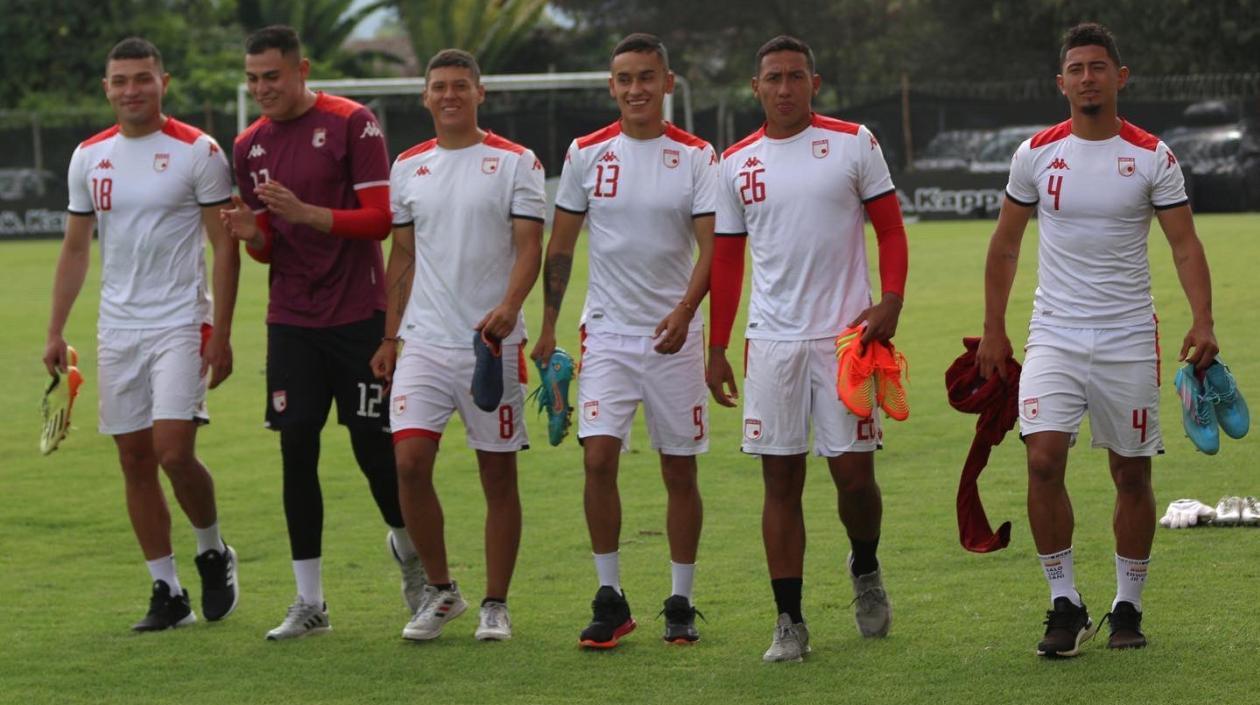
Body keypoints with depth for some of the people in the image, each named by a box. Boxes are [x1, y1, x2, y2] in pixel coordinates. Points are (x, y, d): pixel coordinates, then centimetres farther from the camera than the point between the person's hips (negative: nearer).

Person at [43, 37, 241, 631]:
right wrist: (55, 332, 10)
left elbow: (224, 246, -5)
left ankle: (213, 554, 12)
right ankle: (167, 592, 11)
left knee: (174, 452, -15)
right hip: (117, 330, 5)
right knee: (135, 459, 4)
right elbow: (76, 248, 15)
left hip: (180, 325, -5)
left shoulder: (196, 152, -5)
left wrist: (221, 334, -11)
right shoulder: (89, 157, 9)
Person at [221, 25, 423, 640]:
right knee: (296, 450, -1)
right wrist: (253, 236, -9)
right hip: (291, 320, 4)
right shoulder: (249, 146, 8)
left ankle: (408, 546, 29)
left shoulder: (352, 124, -8)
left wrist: (304, 212, -23)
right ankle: (309, 602, 4)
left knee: (373, 446, -2)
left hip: (357, 316, -4)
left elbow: (380, 219, -12)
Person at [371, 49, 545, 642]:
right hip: (424, 342, 3)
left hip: (493, 344, -3)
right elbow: (402, 255, 16)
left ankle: (495, 604, 13)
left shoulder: (515, 163, -1)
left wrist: (508, 307, -24)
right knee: (409, 461, -10)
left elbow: (529, 247, -7)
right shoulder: (408, 166, 11)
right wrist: (390, 336, 12)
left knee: (498, 474, 2)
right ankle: (440, 591, 6)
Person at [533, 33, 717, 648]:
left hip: (674, 336, -1)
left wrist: (684, 311, -23)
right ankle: (610, 600, -3)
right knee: (598, 457, -12)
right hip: (607, 331, 1)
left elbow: (711, 246, -7)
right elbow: (560, 245, 10)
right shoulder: (587, 154, 3)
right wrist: (547, 326, 7)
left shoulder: (696, 157, -1)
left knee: (679, 471, 3)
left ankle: (681, 603, 15)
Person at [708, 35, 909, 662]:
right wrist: (716, 348, 10)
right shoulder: (736, 163, 8)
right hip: (772, 340, 2)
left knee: (853, 470, -4)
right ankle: (789, 622, 4)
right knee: (781, 480, 1)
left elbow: (890, 228, 4)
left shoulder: (853, 144, 1)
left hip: (845, 334, -2)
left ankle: (865, 570, 27)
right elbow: (726, 259, 13)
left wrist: (890, 300, -12)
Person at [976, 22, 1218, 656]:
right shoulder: (1036, 154, 2)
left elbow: (1184, 243, -1)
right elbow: (1005, 245, 12)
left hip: (1128, 339, 0)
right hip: (1054, 336, 1)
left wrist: (1202, 322, -15)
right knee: (1043, 460, -15)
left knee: (1131, 473, 4)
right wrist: (994, 330, 9)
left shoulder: (1152, 157, -1)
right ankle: (1064, 605, -4)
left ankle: (1127, 608, 18)